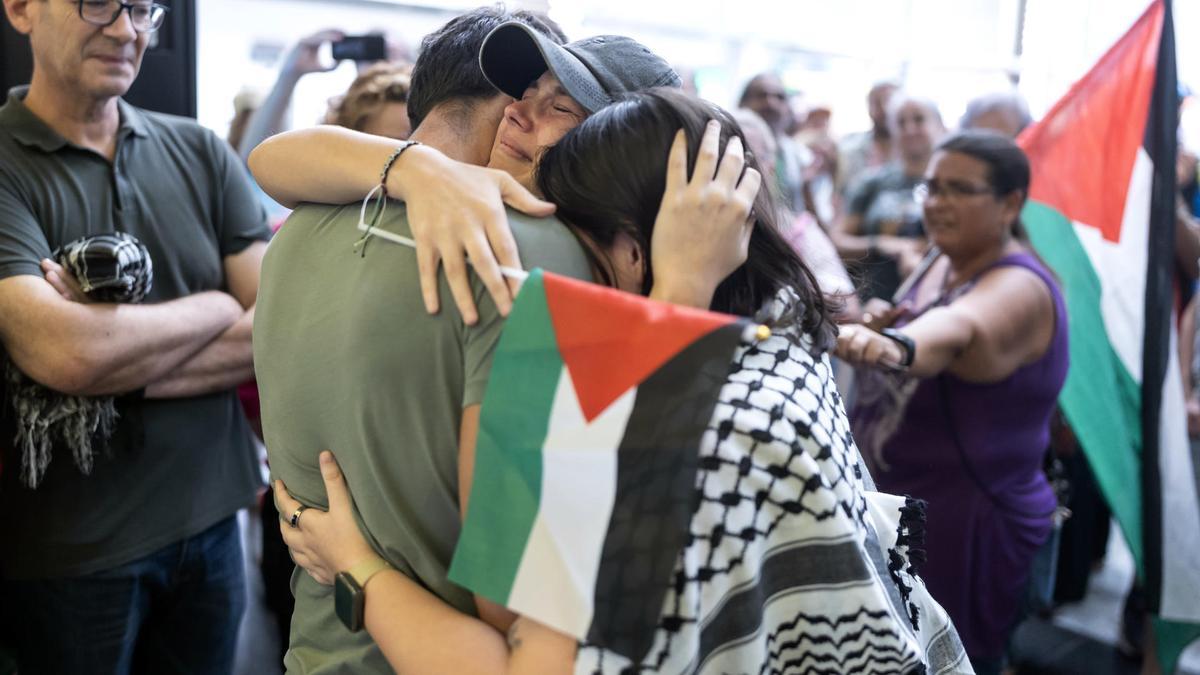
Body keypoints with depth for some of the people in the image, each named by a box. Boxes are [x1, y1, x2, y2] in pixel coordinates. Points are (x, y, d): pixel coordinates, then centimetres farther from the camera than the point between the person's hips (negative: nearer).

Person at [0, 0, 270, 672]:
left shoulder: (201, 152, 1)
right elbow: (63, 352, -26)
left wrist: (122, 369, -17)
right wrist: (218, 308, -11)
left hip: (211, 520, 4)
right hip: (71, 550, -3)